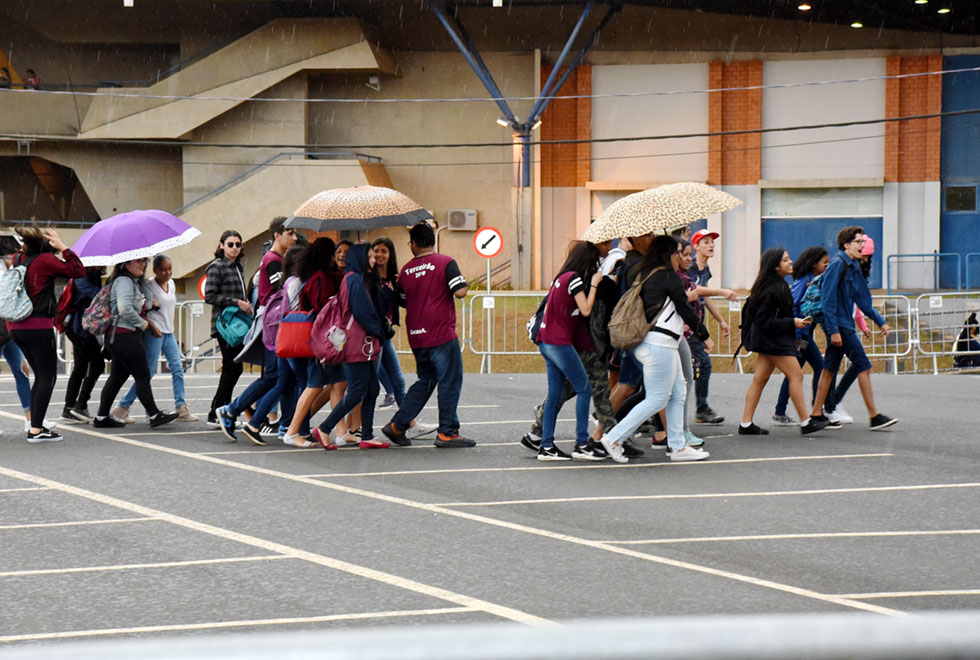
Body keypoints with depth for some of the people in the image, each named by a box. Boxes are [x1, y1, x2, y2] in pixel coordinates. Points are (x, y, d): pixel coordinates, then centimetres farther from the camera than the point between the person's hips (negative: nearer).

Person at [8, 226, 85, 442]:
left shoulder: (19, 259, 10)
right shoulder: (45, 260, -9)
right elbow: (78, 270, -10)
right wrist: (63, 248, -6)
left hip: (17, 326, 7)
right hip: (39, 326, -7)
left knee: (41, 376, 16)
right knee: (48, 377, -2)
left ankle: (35, 424, 14)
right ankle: (36, 429, -9)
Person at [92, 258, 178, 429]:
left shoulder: (135, 282, 18)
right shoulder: (124, 281, -13)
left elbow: (147, 304, 13)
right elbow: (125, 309, -26)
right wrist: (144, 324, -13)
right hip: (124, 336, -10)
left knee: (117, 377, 11)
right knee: (142, 376, -4)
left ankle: (102, 417, 12)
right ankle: (154, 415, 1)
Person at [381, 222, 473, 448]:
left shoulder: (406, 271, 8)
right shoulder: (446, 263, -8)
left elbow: (403, 302, 18)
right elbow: (460, 292, -17)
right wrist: (462, 283, 4)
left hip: (416, 336, 6)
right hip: (442, 335, -6)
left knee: (425, 381, 17)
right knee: (450, 382, 2)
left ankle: (398, 425, 13)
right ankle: (447, 433, 2)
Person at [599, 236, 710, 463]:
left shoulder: (646, 276, 15)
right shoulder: (668, 276, -11)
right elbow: (684, 307, -6)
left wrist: (678, 326, 23)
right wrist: (702, 332, 8)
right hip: (659, 344, -10)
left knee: (678, 394, 14)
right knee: (657, 399, -5)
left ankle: (678, 446, 15)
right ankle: (614, 439, -5)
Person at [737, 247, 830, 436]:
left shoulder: (778, 286, 11)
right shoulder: (772, 289, -20)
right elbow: (766, 321, -22)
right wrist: (792, 323, -19)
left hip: (770, 340, 10)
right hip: (772, 339, -10)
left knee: (760, 379, 8)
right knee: (796, 375, -6)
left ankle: (746, 424, 8)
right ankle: (805, 422, -2)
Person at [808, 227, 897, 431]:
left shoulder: (853, 267, 14)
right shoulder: (838, 264, -14)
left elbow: (863, 299, 22)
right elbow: (828, 298, -18)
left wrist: (880, 321, 19)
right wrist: (834, 330, -21)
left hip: (844, 325, 9)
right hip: (838, 324, -9)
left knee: (829, 368, 10)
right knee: (863, 366, -8)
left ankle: (816, 414, 14)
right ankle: (874, 416, -6)